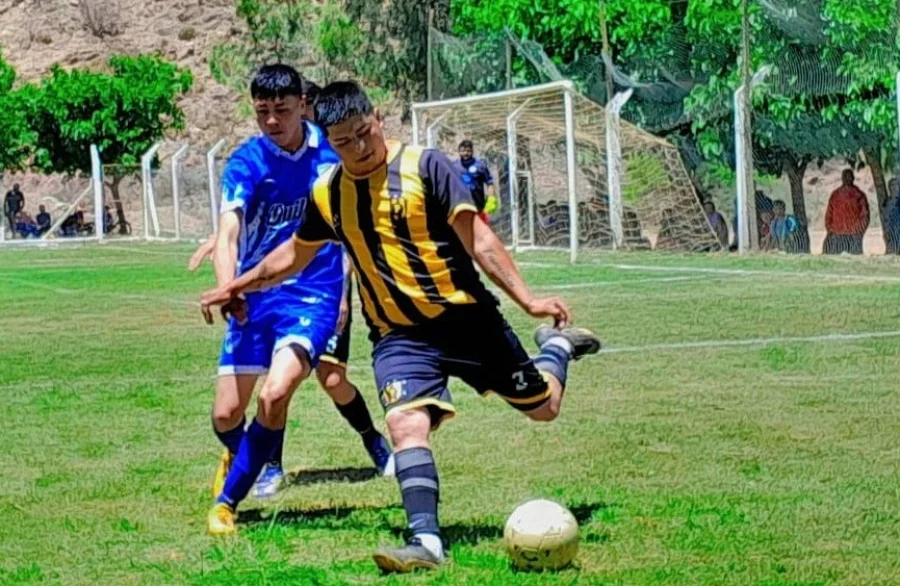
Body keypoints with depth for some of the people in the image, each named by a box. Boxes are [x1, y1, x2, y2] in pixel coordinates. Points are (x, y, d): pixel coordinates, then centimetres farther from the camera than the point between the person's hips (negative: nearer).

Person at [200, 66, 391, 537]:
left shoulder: (331, 148, -4)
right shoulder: (246, 162, -10)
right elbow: (228, 234, -23)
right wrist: (226, 289, -41)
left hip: (315, 293, -1)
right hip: (256, 296, 1)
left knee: (275, 394, -23)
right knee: (226, 413, -1)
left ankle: (227, 500, -7)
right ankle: (238, 457, 37)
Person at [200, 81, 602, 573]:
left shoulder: (425, 167, -12)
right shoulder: (327, 195, 2)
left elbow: (478, 239, -14)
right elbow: (294, 255, 22)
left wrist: (526, 299, -22)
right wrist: (234, 287, 27)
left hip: (467, 316, -2)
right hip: (399, 335, 2)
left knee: (543, 406, 9)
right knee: (407, 423, -23)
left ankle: (556, 344, 42)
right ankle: (426, 540, -26)